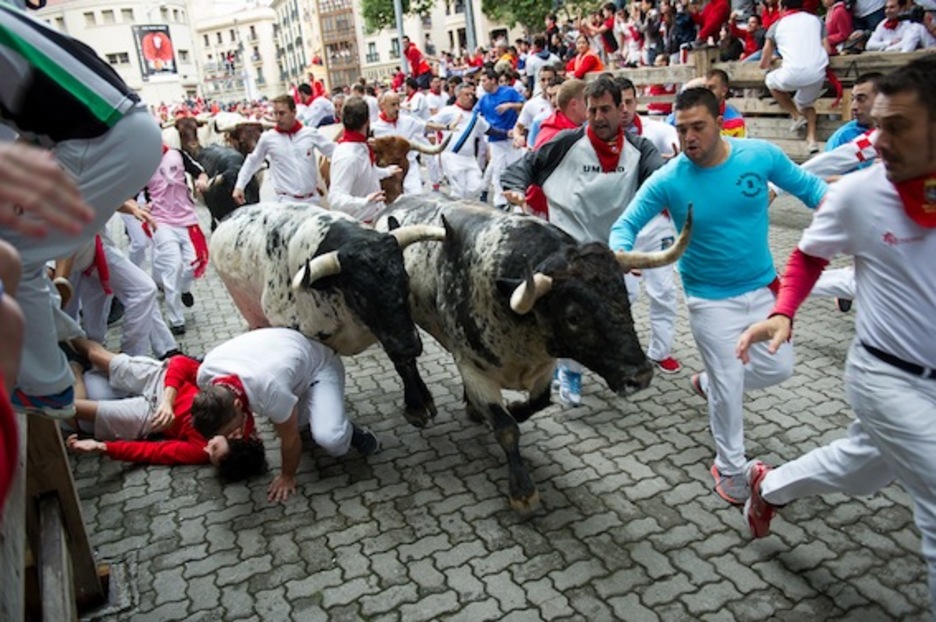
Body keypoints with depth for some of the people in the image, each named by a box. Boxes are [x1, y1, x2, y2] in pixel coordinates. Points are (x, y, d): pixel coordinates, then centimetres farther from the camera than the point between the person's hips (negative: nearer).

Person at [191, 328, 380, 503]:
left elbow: (290, 439, -23)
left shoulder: (270, 389, -44)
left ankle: (349, 432, 3)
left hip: (320, 366, -7)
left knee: (329, 438, -27)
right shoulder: (205, 373, -26)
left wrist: (287, 477, -8)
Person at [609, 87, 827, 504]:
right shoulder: (667, 181, -18)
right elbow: (626, 225, -12)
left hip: (763, 286, 3)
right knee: (729, 389, 4)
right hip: (711, 297, -3)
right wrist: (621, 254, -34)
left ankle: (710, 382, 40)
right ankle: (730, 468, 27)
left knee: (778, 368, 13)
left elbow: (807, 186, 2)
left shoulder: (761, 155, -12)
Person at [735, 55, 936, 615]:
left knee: (860, 469, 24)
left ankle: (768, 487, 48)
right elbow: (810, 256, 0)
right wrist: (783, 314, -14)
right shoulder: (859, 192, -14)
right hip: (890, 376, -4)